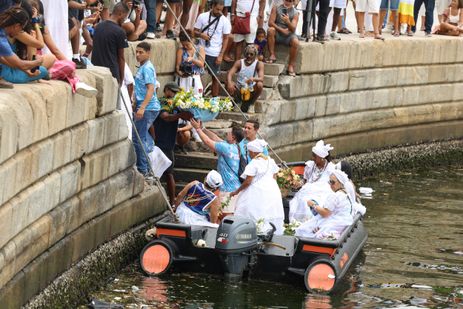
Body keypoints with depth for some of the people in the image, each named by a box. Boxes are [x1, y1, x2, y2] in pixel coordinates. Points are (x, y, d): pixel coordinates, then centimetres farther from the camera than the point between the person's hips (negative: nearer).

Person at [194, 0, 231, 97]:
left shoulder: (225, 21, -2)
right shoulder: (202, 16, 1)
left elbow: (225, 39, 0)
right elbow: (195, 32, 7)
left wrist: (221, 55, -6)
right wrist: (201, 35, -17)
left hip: (215, 54, -1)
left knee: (215, 77, 5)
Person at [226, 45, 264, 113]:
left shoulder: (259, 64, -7)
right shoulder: (239, 63, -3)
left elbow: (261, 78, -21)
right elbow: (230, 74, -15)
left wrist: (253, 79, -44)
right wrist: (229, 83, -38)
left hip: (251, 92, -1)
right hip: (239, 91, 1)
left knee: (260, 85, -32)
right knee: (228, 83, -26)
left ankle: (248, 103, -6)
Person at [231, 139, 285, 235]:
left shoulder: (253, 164, -14)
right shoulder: (271, 161, 8)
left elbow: (248, 182, -15)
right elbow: (274, 177, 14)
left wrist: (237, 191, -5)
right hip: (272, 192, 7)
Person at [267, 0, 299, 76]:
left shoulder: (295, 13, -2)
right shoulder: (276, 9, 1)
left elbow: (293, 29, -12)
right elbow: (270, 22, -7)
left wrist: (288, 22, -33)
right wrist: (281, 29, -17)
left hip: (289, 35, 0)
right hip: (277, 33, 0)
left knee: (295, 42, -32)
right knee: (270, 30, -32)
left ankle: (291, 66, -23)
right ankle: (272, 55, -25)